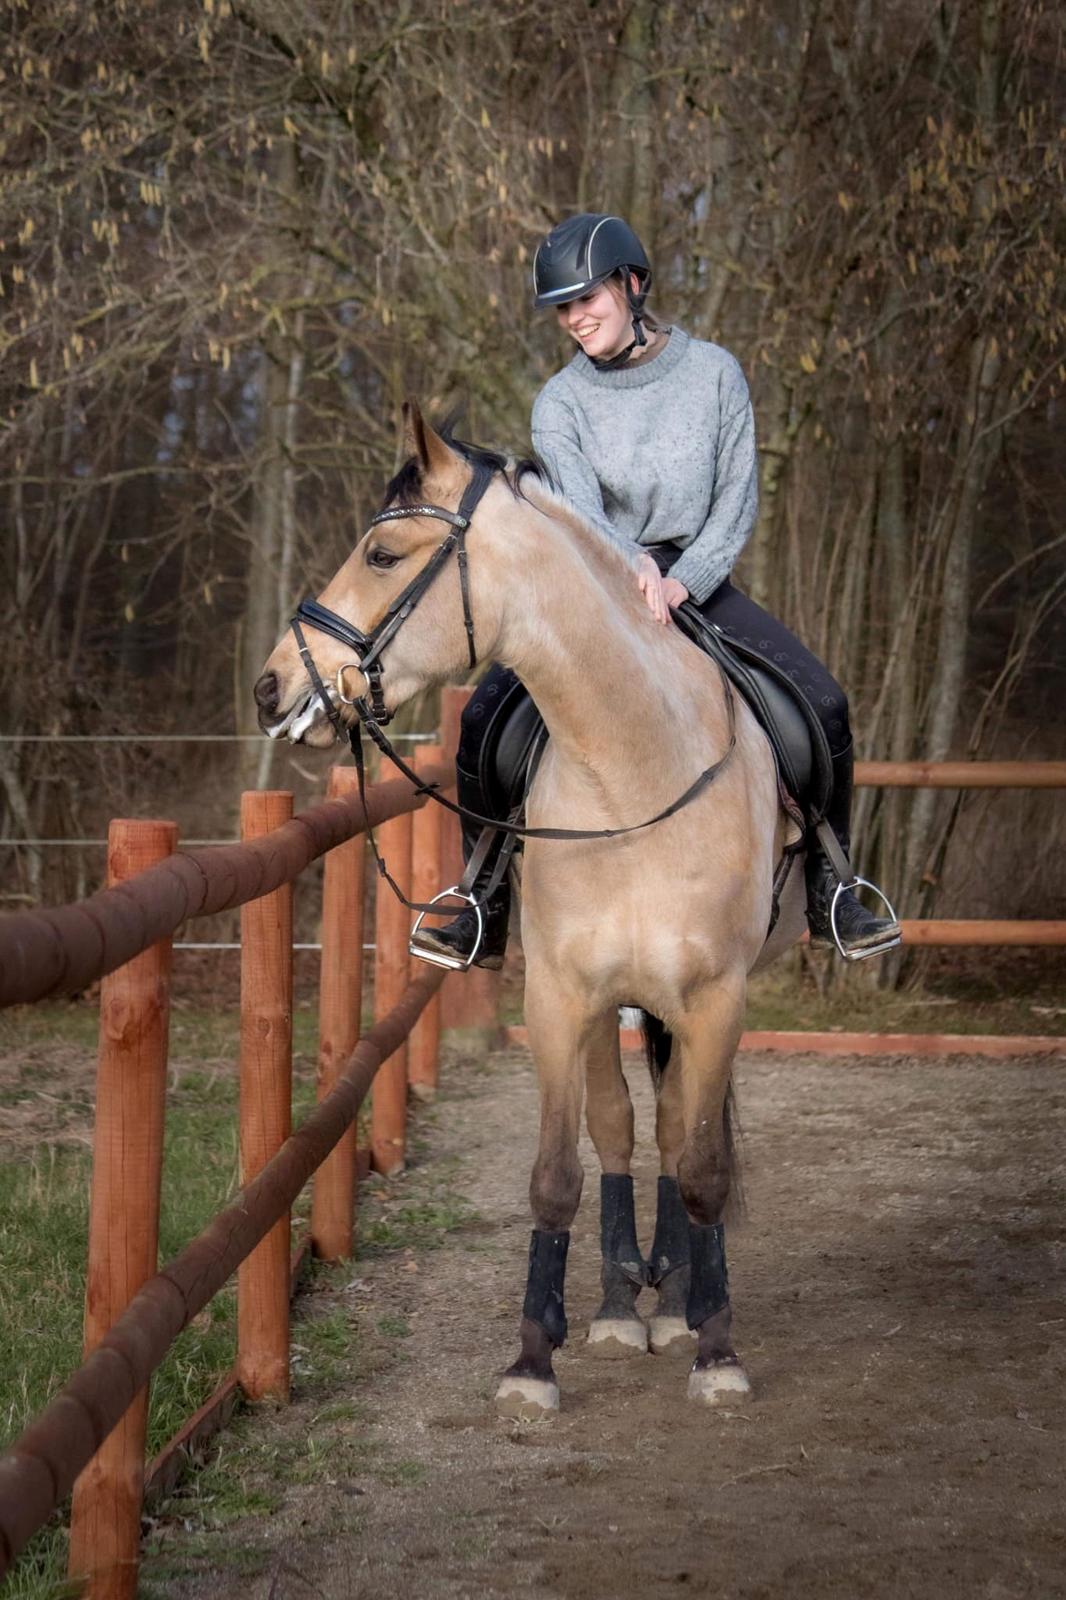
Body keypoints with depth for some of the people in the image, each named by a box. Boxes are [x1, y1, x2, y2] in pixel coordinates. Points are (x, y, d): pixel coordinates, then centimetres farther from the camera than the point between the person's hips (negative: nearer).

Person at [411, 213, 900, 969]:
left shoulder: (714, 372, -1)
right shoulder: (561, 401, -3)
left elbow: (739, 498, -3)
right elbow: (574, 503, -20)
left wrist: (682, 580, -19)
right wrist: (631, 568, -40)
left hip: (697, 582, 0)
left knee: (822, 704, -18)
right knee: (486, 718, -20)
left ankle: (829, 893, -1)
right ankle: (485, 910, -5)